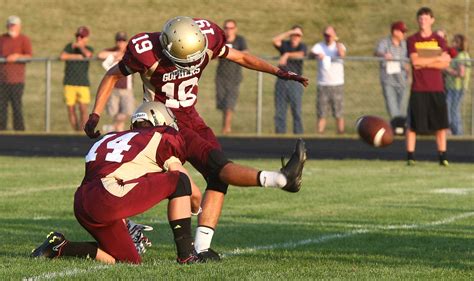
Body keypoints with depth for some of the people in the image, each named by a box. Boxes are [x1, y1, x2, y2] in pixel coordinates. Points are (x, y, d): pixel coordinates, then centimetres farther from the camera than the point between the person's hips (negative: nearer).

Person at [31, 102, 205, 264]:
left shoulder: (116, 138, 30)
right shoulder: (161, 137, 10)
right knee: (180, 182, 5)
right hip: (107, 201, -8)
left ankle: (59, 246, 10)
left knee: (129, 261, 19)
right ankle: (186, 255, 2)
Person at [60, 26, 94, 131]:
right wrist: (77, 56, -10)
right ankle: (76, 131, 10)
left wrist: (80, 46, -5)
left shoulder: (89, 49, 8)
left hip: (83, 83, -1)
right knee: (71, 109, 0)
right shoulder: (69, 46, 8)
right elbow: (62, 56, -12)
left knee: (83, 109, -12)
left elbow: (88, 54, -18)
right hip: (69, 83, 1)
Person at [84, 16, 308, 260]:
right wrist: (95, 115, -11)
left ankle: (201, 247, -10)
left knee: (218, 178, -8)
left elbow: (241, 57, 5)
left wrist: (279, 72, 1)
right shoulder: (148, 54, -24)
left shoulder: (206, 39, -13)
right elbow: (112, 76, -8)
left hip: (190, 116, 6)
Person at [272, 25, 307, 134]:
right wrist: (289, 32, -9)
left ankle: (298, 133, -2)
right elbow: (275, 40, -10)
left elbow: (300, 55, -17)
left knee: (296, 111, -5)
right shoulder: (285, 45, 10)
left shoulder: (302, 46, 5)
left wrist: (287, 55, -24)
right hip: (281, 81, 2)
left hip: (295, 82, -2)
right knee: (279, 111, 3)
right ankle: (280, 133, 7)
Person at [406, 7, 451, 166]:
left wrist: (424, 63, -12)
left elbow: (445, 64, -3)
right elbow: (415, 61, -10)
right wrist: (437, 59, -9)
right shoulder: (412, 40, 5)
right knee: (413, 124, -3)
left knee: (441, 123, 0)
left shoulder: (439, 40, 9)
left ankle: (443, 157, 6)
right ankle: (410, 157, 2)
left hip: (437, 89, 2)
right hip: (418, 89, -1)